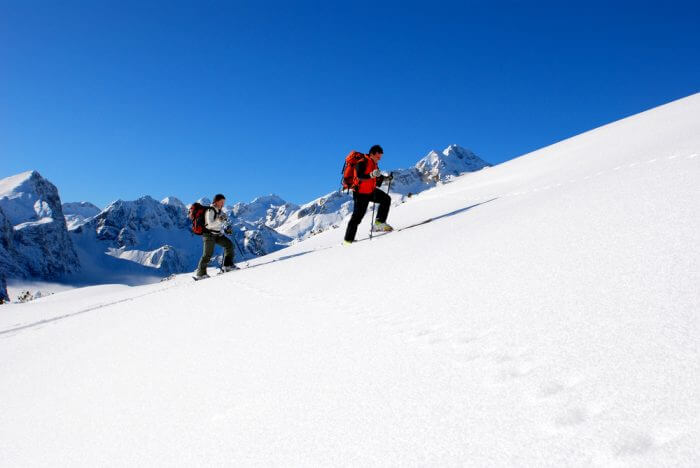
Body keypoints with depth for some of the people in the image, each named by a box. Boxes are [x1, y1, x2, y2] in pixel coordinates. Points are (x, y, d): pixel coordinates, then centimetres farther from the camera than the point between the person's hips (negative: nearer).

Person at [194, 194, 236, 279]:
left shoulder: (219, 211, 11)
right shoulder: (210, 211, -14)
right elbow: (210, 224, -25)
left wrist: (226, 230, 9)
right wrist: (220, 220, -34)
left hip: (218, 235, 8)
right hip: (209, 234, -8)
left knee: (229, 244, -5)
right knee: (208, 254, -8)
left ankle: (227, 265, -1)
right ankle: (201, 274, 0)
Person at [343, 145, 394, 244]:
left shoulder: (374, 163, 8)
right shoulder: (362, 163, -18)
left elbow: (376, 177, 20)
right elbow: (359, 177, -32)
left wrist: (385, 178, 6)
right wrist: (371, 175, -44)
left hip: (371, 191, 8)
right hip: (361, 193, -8)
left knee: (386, 199, -2)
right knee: (358, 216, -7)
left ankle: (379, 223, 1)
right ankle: (348, 240, 1)